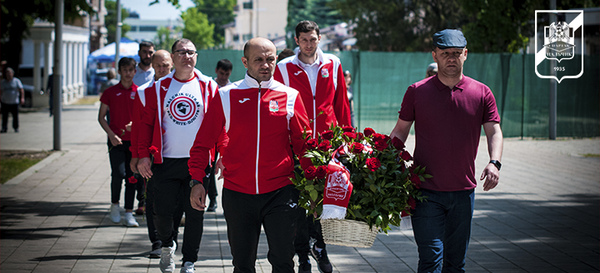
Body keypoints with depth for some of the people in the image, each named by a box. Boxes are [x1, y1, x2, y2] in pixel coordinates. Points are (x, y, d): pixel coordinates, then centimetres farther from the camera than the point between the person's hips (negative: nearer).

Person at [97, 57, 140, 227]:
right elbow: (101, 117, 7)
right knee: (118, 174, -12)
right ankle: (114, 204, 12)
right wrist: (111, 134, -7)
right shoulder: (111, 92, 4)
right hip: (116, 141, -1)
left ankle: (129, 213, 6)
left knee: (132, 177, 1)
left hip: (134, 140, 1)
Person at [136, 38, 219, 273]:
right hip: (166, 162, 1)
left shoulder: (208, 87, 3)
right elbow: (147, 123, 7)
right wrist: (143, 154, -1)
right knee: (162, 211, 2)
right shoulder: (158, 88, 6)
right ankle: (166, 245, 31)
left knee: (195, 213, 2)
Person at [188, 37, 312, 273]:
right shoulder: (226, 96, 2)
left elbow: (303, 143, 7)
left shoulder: (290, 97, 3)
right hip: (237, 193, 1)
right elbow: (203, 142, 6)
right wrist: (197, 181, -1)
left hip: (280, 192, 0)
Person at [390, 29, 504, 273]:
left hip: (463, 191, 2)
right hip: (426, 191, -2)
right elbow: (400, 130, 8)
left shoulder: (481, 93, 5)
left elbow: (494, 132, 3)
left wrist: (494, 163, -15)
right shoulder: (417, 92, 2)